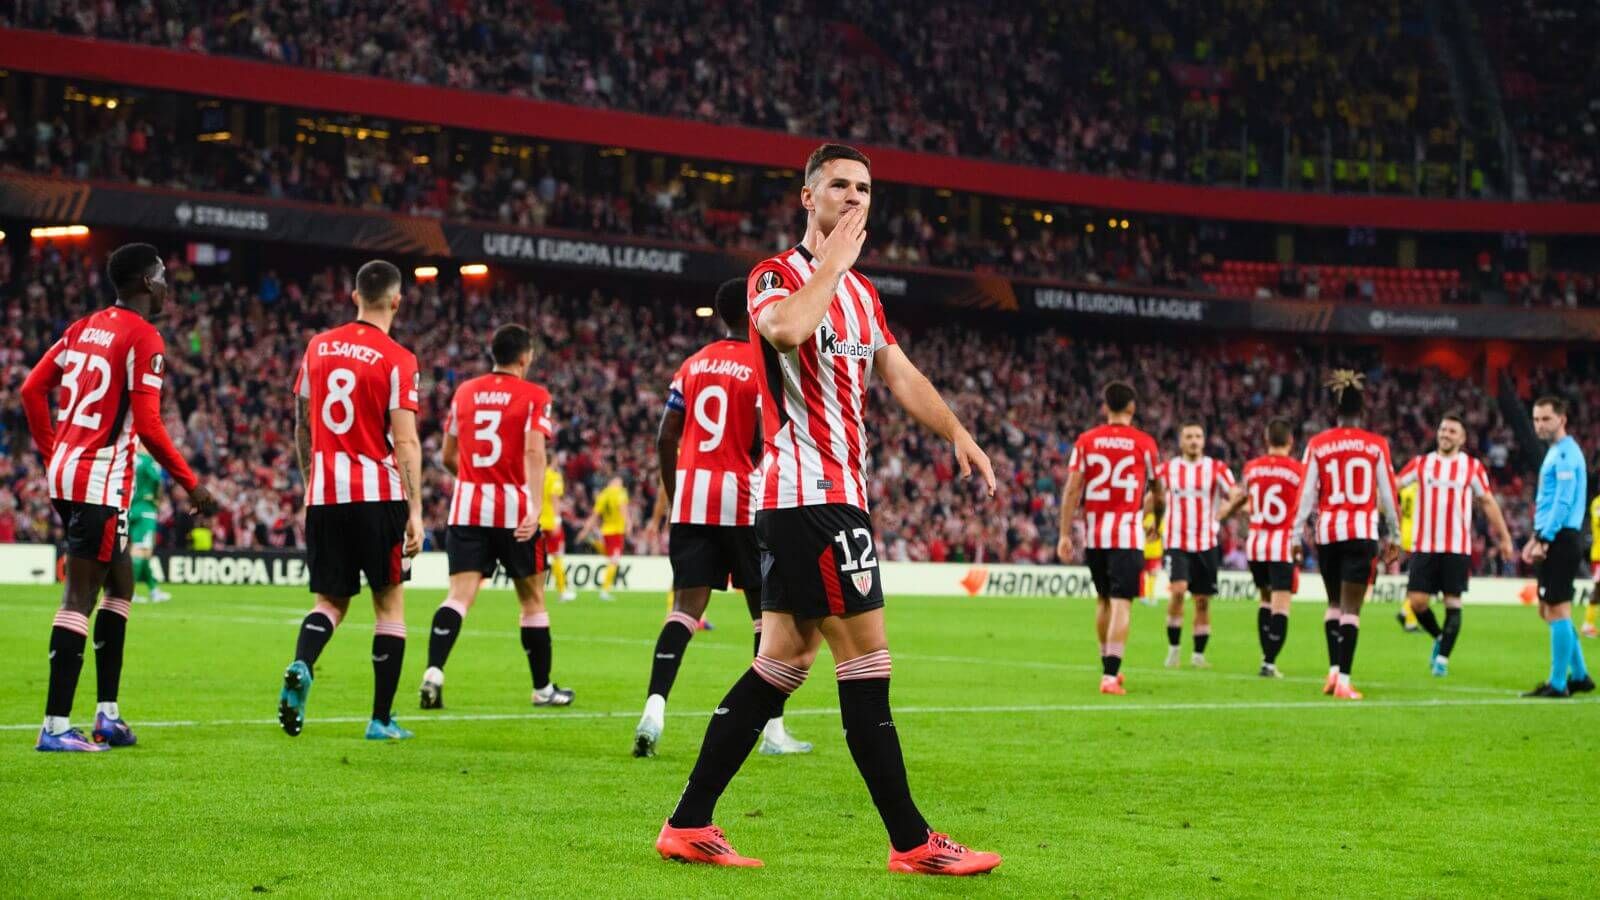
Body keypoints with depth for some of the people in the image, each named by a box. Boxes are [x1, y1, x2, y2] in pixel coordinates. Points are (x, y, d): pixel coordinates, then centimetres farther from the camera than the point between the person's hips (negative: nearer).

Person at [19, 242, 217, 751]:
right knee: (80, 597, -8)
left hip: (65, 470, 9)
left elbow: (33, 390, 14)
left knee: (120, 584, 18)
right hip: (101, 481, -9)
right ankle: (56, 726, -8)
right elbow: (147, 426, -16)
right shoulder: (144, 338, -11)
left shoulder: (85, 328, 14)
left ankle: (107, 713, 19)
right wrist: (191, 485, -8)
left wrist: (52, 455, 22)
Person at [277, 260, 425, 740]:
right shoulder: (397, 360, -7)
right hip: (378, 494, -4)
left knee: (331, 600, 12)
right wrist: (415, 511, -12)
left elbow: (302, 425, 15)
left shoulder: (318, 347, 8)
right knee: (389, 602, 7)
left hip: (324, 496, 4)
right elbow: (405, 442, -12)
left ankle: (300, 667, -18)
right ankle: (381, 719, 6)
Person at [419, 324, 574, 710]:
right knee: (532, 599, 11)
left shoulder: (465, 391, 11)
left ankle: (434, 671, -27)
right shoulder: (534, 396, -2)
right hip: (514, 510, -3)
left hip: (466, 507, 3)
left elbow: (448, 456, 17)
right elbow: (534, 452, -15)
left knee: (460, 595, -5)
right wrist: (535, 507, -22)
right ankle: (543, 688, 21)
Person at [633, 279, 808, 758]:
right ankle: (773, 730, 9)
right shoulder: (763, 366, -4)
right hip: (744, 500, -4)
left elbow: (666, 438, 11)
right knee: (767, 611, 7)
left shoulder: (693, 364, 12)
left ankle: (654, 709, -18)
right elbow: (764, 442, -12)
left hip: (691, 497, 4)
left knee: (686, 607, 1)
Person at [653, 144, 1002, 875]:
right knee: (865, 655, -9)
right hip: (806, 491, -9)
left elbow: (900, 375, 21)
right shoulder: (776, 277, -7)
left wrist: (956, 433, 7)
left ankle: (689, 824, 12)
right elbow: (788, 329, -30)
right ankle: (912, 841, -5)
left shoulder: (861, 292, 19)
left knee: (783, 661, 9)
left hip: (840, 494, 9)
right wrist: (834, 261, -17)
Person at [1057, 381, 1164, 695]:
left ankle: (1109, 667, 33)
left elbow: (1072, 489, -2)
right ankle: (1110, 676, -16)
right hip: (1127, 533, -3)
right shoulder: (1144, 443, -1)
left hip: (1094, 533, 3)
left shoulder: (1086, 440, 3)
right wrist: (1156, 521, 29)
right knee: (1121, 604, -5)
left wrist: (1065, 534, 0)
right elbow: (1157, 493, 10)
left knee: (1103, 600, 20)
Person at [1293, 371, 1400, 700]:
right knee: (1351, 608, -2)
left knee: (1334, 603, 18)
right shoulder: (1376, 445, 0)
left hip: (1326, 532, 2)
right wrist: (1394, 535, 12)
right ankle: (1344, 680, -9)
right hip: (1362, 531, -2)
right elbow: (1387, 494, 3)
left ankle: (1333, 670, 10)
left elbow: (1307, 493, 0)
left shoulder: (1317, 445, 2)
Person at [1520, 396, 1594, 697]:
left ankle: (1558, 684, -5)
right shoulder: (1555, 452, 18)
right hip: (1551, 540, 10)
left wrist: (1545, 541, -18)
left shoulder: (1566, 454, -13)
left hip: (1559, 539, -10)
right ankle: (1579, 675, 20)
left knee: (1557, 610, -7)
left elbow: (1563, 503, -19)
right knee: (1548, 610, 14)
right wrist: (1536, 538, 21)